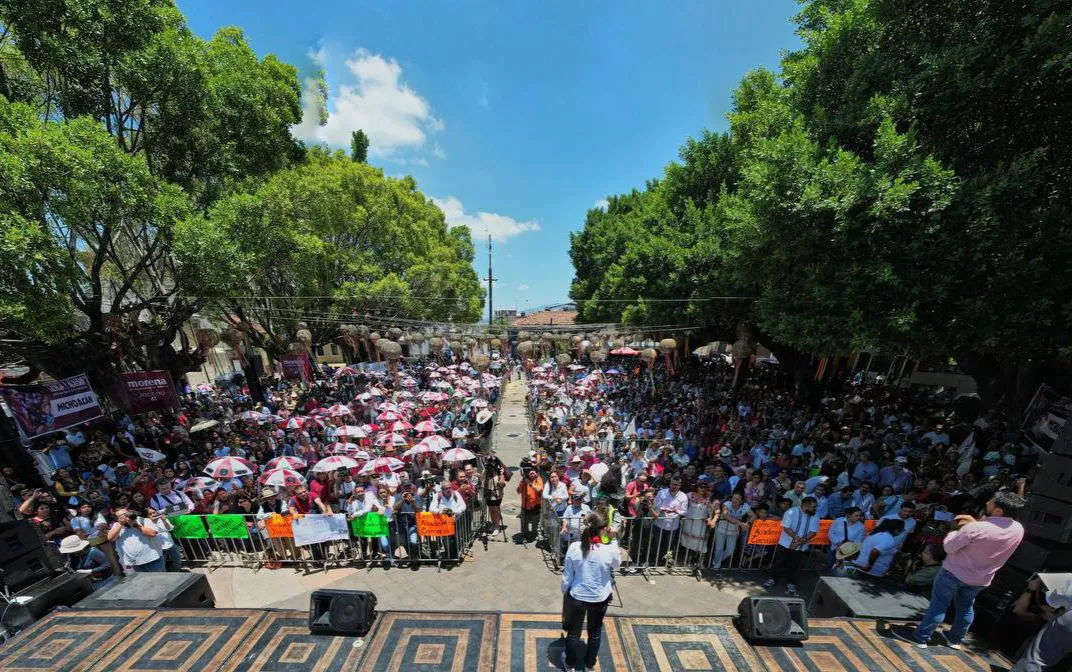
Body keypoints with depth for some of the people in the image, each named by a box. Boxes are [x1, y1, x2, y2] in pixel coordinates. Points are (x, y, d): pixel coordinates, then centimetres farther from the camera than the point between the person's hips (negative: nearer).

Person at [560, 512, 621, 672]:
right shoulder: (610, 550, -25)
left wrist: (564, 593, 8)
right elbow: (617, 565, 0)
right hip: (600, 598, 0)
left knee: (574, 632, 24)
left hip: (576, 596, 0)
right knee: (595, 632, 27)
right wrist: (614, 540, -1)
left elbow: (567, 577, -10)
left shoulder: (574, 547, -21)